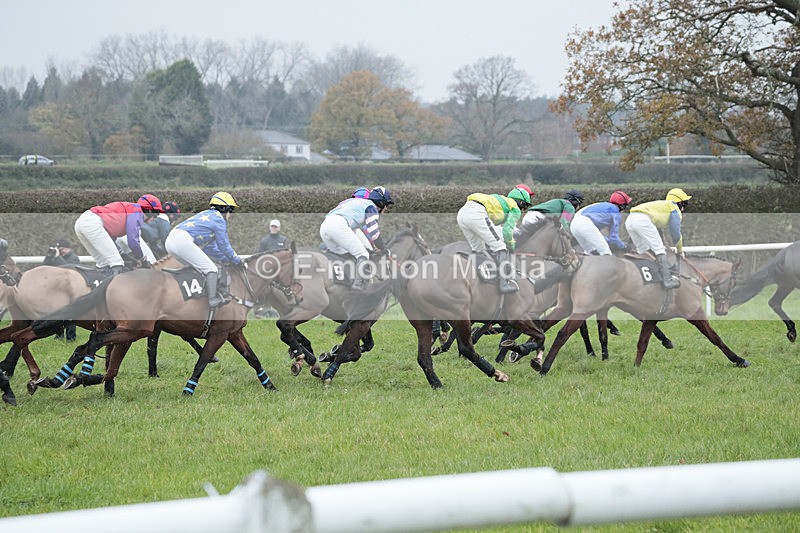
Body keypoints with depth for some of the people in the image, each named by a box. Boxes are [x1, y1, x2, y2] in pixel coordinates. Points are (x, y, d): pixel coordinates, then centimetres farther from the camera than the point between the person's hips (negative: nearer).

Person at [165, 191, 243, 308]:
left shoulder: (207, 215, 32)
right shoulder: (219, 219, 4)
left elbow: (209, 248, 35)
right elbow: (224, 246, 6)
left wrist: (228, 260, 34)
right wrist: (238, 261, 19)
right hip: (183, 241, -10)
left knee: (199, 268, 24)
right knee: (211, 270, -6)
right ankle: (213, 299, -16)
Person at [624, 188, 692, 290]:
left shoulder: (662, 205, 38)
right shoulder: (675, 209, 14)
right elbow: (675, 232, 9)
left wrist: (660, 244, 51)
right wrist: (679, 249, 22)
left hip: (629, 221, 8)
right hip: (643, 220, -8)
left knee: (641, 250, 24)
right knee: (659, 250, -6)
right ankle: (667, 280, -13)